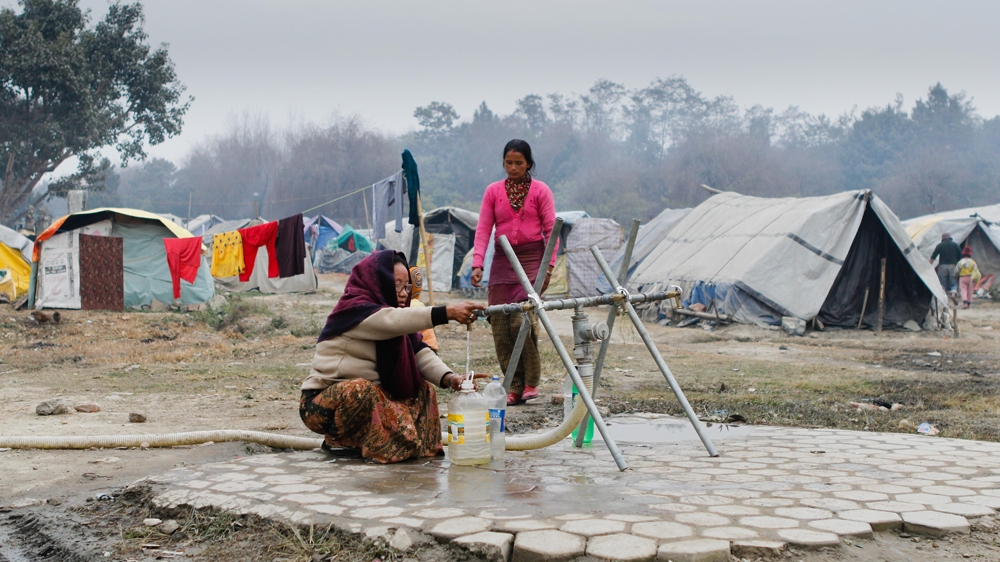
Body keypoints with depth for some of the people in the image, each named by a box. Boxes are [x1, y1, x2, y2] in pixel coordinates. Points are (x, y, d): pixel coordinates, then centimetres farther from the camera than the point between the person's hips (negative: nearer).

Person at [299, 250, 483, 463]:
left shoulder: (397, 320, 8)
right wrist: (448, 312, -45)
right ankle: (338, 441, -11)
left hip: (369, 397, 8)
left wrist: (448, 377, -25)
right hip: (322, 404, -8)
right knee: (362, 389, -36)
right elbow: (392, 320, -37)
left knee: (424, 391, 1)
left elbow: (421, 353, -6)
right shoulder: (353, 310, -17)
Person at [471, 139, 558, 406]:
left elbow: (550, 230, 1)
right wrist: (477, 264, -10)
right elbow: (483, 229, 2)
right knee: (500, 324, -2)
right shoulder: (493, 191, 8)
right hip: (502, 260, 3)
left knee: (522, 319, -15)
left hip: (531, 258, -3)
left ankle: (530, 382, 2)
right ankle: (513, 386, 8)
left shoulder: (541, 191, 2)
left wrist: (548, 266, -8)